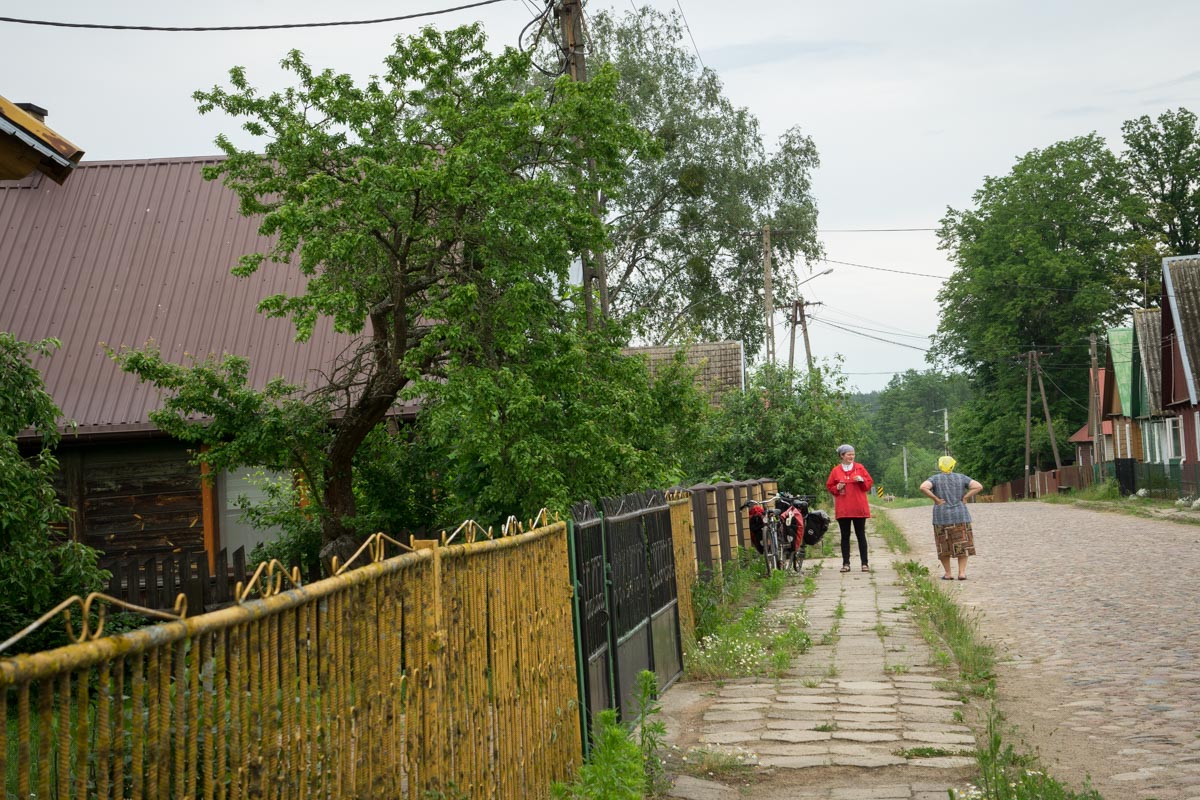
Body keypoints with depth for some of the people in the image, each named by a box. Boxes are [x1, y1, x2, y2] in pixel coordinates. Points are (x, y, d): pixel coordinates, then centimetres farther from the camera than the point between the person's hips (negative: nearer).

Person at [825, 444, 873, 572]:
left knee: (861, 535, 2)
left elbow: (869, 483, 6)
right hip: (843, 508, 0)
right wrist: (837, 488, -9)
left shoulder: (860, 468, 6)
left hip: (859, 508, 0)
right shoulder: (836, 471, 5)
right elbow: (829, 486, 10)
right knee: (845, 536, 4)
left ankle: (865, 563, 4)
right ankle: (846, 563, 6)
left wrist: (862, 480, -13)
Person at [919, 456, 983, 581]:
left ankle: (947, 573, 10)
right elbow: (979, 486, -7)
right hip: (960, 516, 1)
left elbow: (923, 487, -19)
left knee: (944, 546, 8)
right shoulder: (961, 478, 3)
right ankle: (962, 572, 1)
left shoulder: (935, 479, -1)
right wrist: (965, 498, -4)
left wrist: (936, 499, -11)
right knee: (962, 545, 7)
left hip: (942, 517, -1)